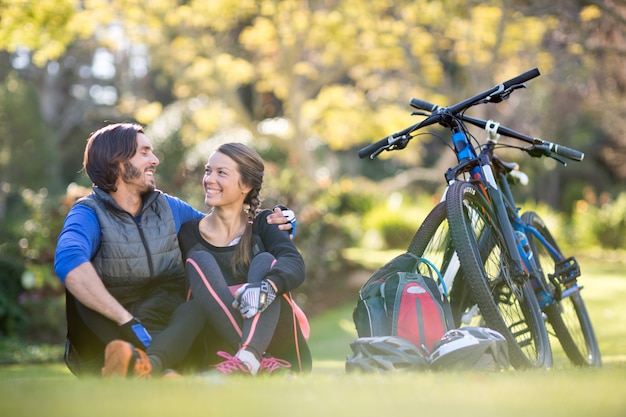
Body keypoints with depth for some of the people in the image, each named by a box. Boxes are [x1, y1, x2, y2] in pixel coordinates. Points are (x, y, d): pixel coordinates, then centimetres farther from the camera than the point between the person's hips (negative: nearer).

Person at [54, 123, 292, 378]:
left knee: (197, 309, -27)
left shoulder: (169, 208, 14)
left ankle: (147, 364, -61)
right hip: (102, 337, -3)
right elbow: (69, 261, -28)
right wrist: (127, 320, -38)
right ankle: (161, 373, -51)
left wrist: (269, 227, 8)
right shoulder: (89, 214, -5)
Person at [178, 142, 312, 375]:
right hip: (221, 346, 1)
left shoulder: (262, 225, 7)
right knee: (199, 261, -17)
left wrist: (267, 287, -35)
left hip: (271, 337, 0)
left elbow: (295, 265, -14)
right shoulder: (189, 234, 13)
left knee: (265, 261, -20)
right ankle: (262, 363, -41)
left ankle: (248, 358, -50)